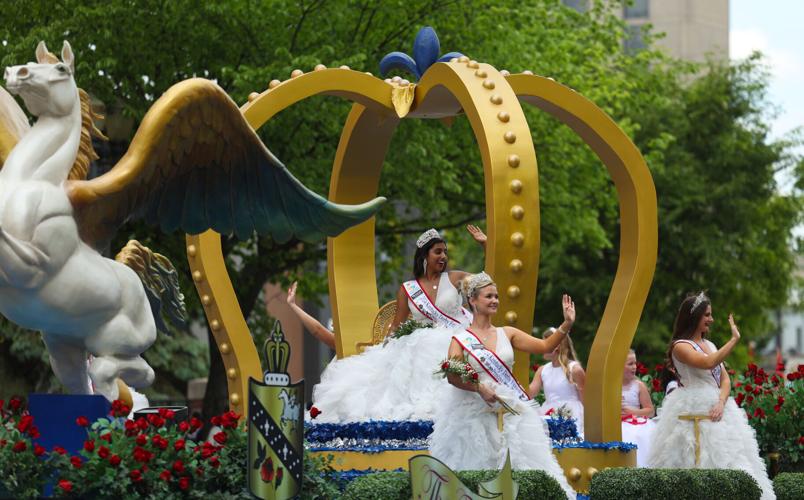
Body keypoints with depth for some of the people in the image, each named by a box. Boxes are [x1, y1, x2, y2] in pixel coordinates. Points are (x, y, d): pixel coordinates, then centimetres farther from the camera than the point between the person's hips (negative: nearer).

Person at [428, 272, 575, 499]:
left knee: (521, 467, -4)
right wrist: (480, 389, -23)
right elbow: (452, 377, -10)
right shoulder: (461, 339, 1)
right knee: (477, 476, -4)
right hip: (476, 411, -3)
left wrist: (567, 324, -7)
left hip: (511, 410, 3)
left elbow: (545, 346, 5)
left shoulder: (506, 334, 11)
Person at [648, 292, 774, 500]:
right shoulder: (680, 346, -7)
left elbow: (725, 379, 10)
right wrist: (734, 339, -18)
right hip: (692, 412, -7)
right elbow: (708, 363, -24)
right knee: (698, 463, -10)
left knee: (724, 462, 1)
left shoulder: (709, 345, 16)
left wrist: (721, 403, -9)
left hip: (717, 411, 7)